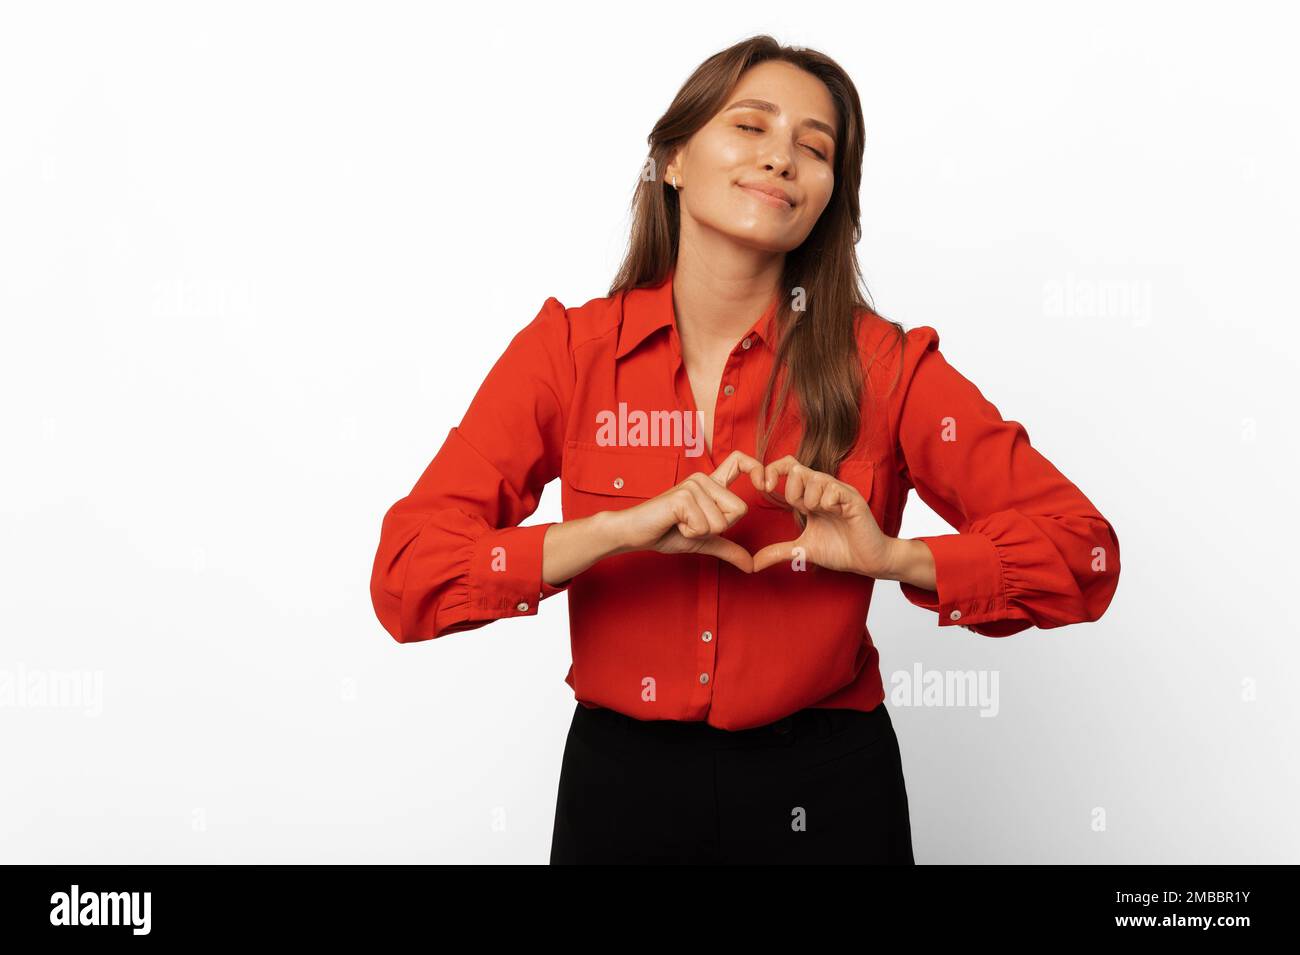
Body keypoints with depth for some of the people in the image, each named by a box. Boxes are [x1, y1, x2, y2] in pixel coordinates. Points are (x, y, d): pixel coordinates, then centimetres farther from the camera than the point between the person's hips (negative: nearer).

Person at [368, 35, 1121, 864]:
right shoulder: (566, 351, -7)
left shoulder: (885, 365, -8)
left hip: (822, 793, -1)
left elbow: (1080, 556, -7)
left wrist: (890, 557, -23)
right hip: (619, 781, 1)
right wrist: (622, 530, -26)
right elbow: (406, 577, -14)